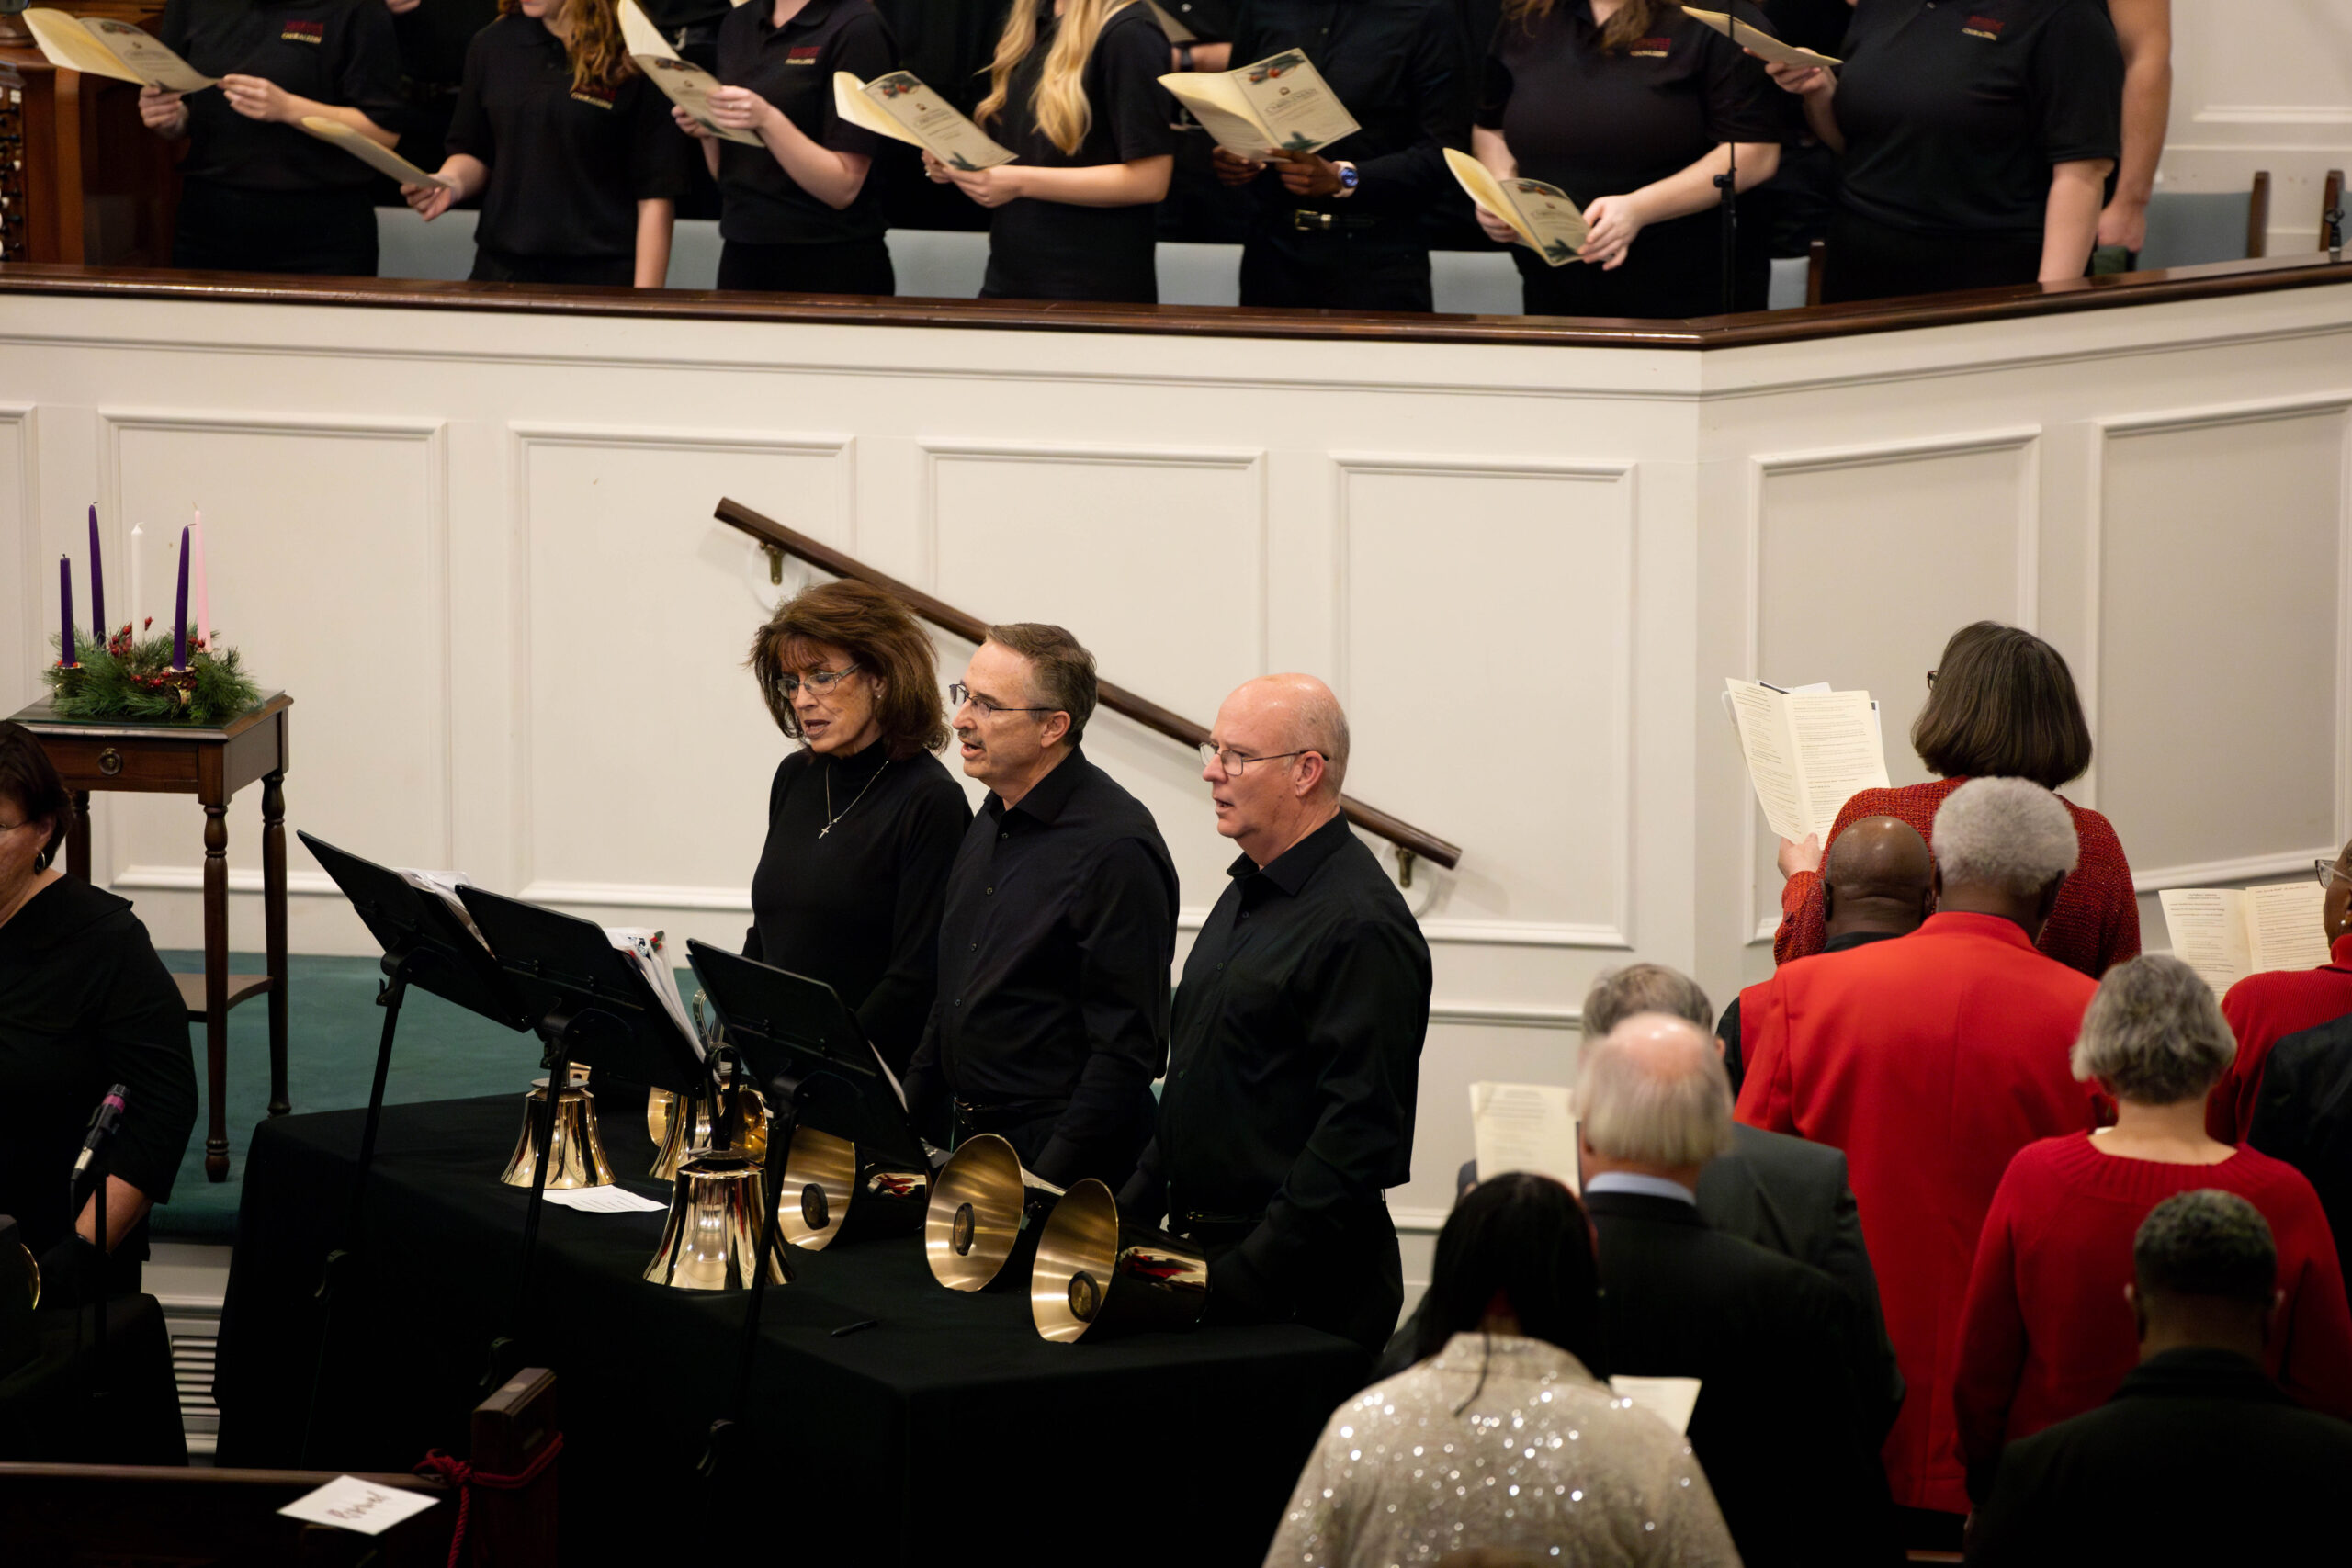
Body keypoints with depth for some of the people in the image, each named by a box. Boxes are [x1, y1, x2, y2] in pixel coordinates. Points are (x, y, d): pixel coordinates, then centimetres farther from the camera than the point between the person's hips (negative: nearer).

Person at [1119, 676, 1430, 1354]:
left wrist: (1251, 1272, -22)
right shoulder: (1248, 895, 15)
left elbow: (1361, 1129, -21)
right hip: (1200, 1247, 9)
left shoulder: (1361, 923, -17)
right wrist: (1134, 1207, 15)